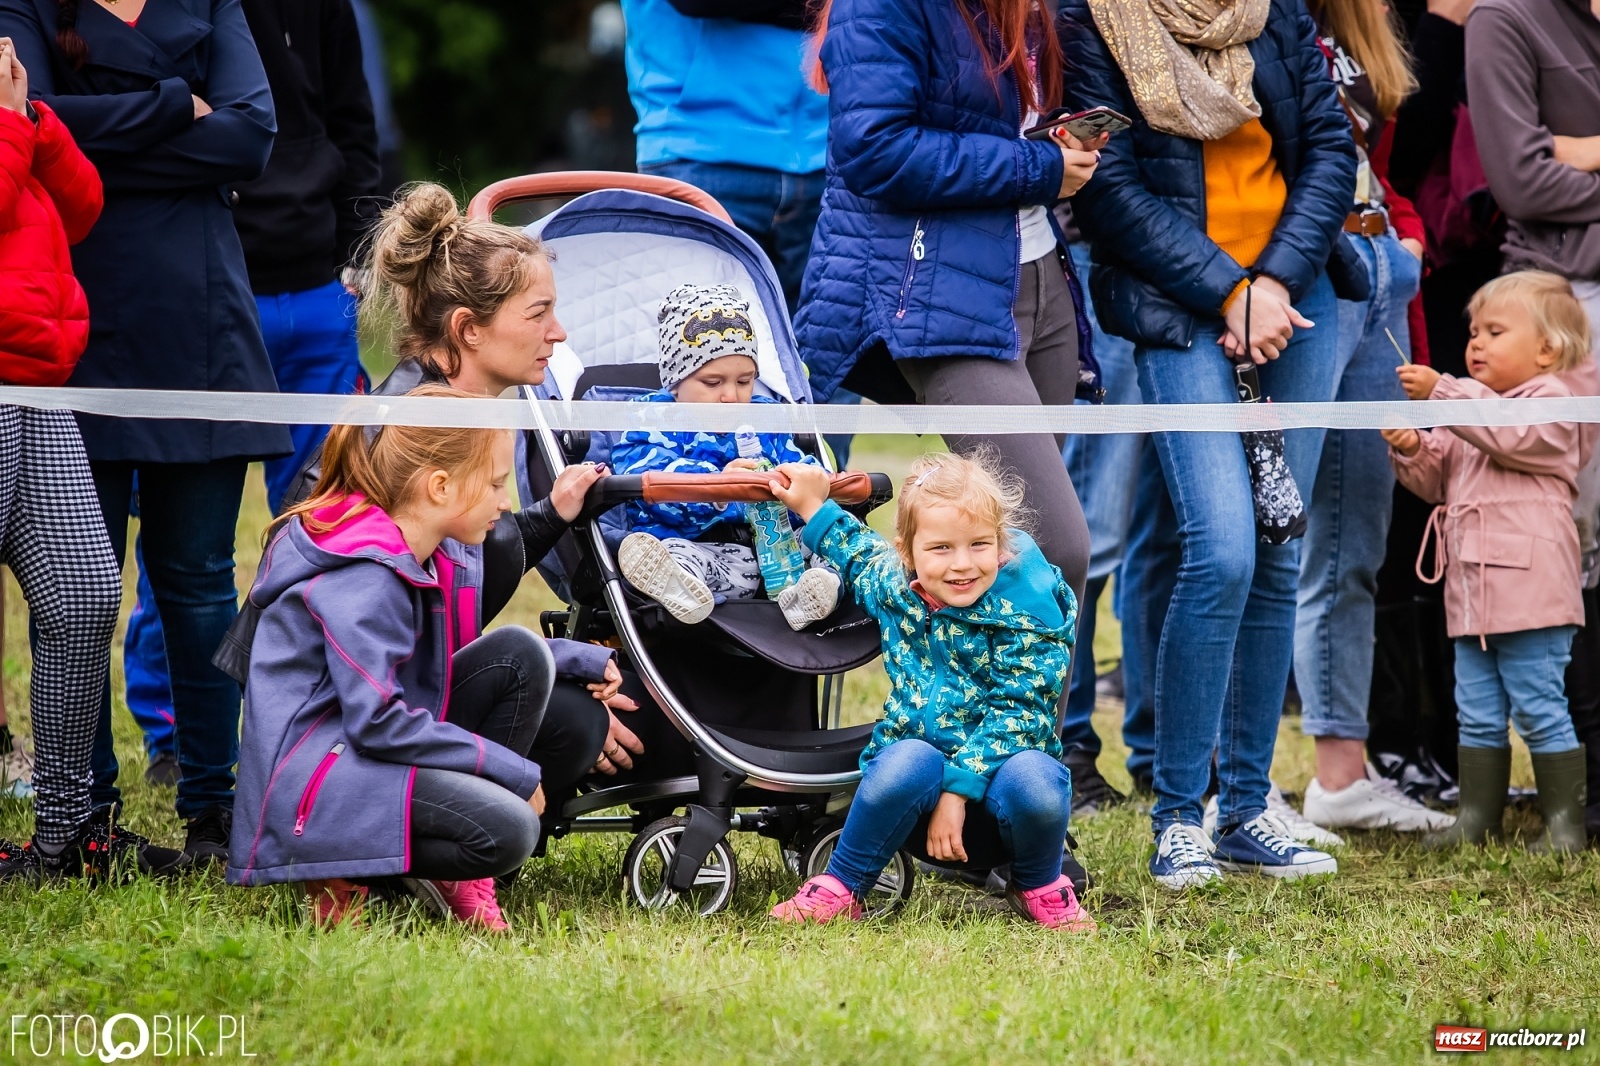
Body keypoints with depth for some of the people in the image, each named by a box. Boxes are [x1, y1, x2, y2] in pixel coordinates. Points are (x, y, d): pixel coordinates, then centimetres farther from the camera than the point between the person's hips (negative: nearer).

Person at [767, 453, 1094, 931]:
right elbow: (859, 554, 27)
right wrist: (814, 507, 21)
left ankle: (1041, 888, -3)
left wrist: (958, 788, -26)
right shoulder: (893, 584, 0)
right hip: (917, 745, 2)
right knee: (909, 762, -36)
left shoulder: (1025, 615, -14)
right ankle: (840, 889, -17)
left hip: (1000, 762, -2)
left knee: (1035, 784, -37)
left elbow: (1013, 715, -19)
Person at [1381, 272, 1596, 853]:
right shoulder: (1473, 405, 22)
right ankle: (1477, 816, 15)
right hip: (1473, 586, 9)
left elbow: (1511, 435, -24)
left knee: (1540, 708, -5)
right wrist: (1413, 449, 0)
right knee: (1477, 713, 10)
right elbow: (1439, 478, 22)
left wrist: (1442, 392, -24)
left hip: (1529, 582, -9)